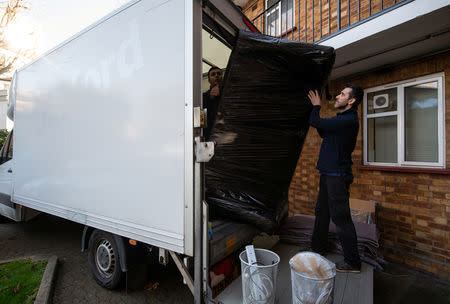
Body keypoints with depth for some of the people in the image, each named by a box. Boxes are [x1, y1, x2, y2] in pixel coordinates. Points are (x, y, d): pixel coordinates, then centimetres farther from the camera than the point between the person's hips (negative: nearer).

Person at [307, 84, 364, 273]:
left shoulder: (349, 120, -17)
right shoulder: (341, 118, 16)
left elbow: (315, 122, -21)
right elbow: (323, 133, 23)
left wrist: (316, 106, 1)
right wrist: (317, 108, 13)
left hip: (337, 176, -10)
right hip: (328, 174, 10)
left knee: (340, 218, -2)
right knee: (322, 211, 18)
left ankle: (352, 262, 14)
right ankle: (318, 247, 34)